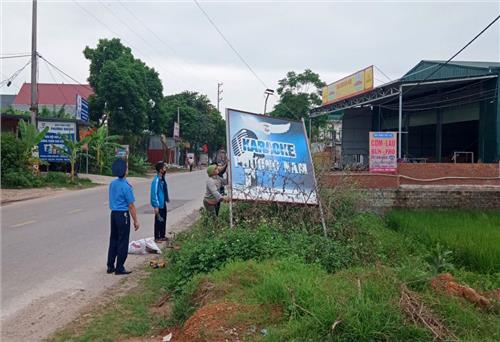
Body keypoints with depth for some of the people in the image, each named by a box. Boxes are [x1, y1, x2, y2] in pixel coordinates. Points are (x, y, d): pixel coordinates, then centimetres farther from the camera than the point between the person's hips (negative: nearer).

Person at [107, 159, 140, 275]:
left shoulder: (112, 184, 4)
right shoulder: (126, 186, -18)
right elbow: (131, 206, -15)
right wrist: (136, 221, -8)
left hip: (113, 214, 7)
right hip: (123, 215, -7)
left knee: (113, 239, 15)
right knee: (123, 241, 2)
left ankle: (110, 266, 21)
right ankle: (119, 268, 7)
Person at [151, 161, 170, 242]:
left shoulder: (162, 178, 7)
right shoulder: (156, 180, -21)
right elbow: (154, 193, -22)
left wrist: (167, 199, 19)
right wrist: (156, 206, -22)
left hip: (163, 203, 9)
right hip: (159, 204, -9)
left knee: (163, 220, 17)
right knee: (158, 220, 2)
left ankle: (162, 236, 28)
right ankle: (157, 237, 13)